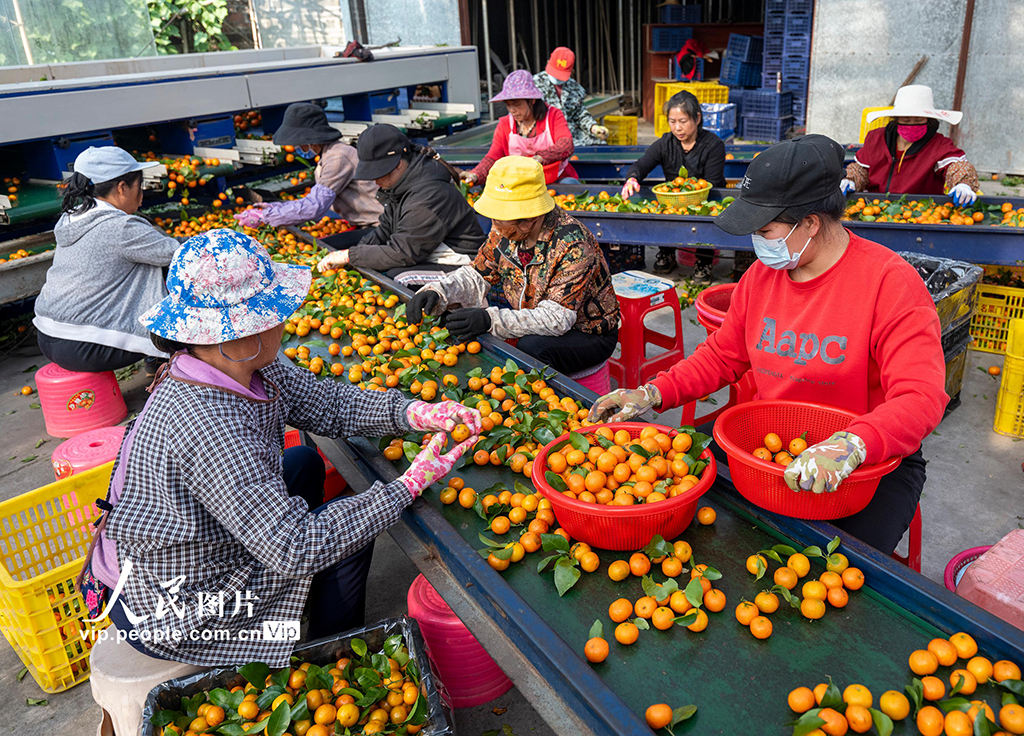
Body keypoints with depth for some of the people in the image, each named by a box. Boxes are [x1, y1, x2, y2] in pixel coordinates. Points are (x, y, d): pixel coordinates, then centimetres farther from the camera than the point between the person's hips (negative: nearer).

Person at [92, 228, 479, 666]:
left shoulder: (240, 368, -13)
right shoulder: (206, 427, -39)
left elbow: (327, 404, -2)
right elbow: (294, 550, -35)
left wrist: (417, 413, -17)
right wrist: (409, 486, -32)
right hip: (175, 617, -8)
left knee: (303, 462, 19)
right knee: (352, 535, -4)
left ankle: (312, 610, 41)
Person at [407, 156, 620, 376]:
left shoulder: (574, 245, -29)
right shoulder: (505, 230, -7)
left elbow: (557, 318, -33)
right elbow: (477, 276, 2)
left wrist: (490, 320, -43)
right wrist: (437, 293, -18)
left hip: (589, 335, -6)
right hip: (533, 326, 6)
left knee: (530, 347, -35)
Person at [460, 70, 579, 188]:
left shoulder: (553, 115, -1)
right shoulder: (504, 125, 8)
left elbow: (567, 145, -20)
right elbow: (492, 158, -2)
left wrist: (540, 158, -41)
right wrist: (475, 175, -26)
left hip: (557, 179, -1)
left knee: (569, 184, -34)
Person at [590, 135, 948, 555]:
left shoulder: (890, 282, -17)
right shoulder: (762, 273, 3)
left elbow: (921, 398, -25)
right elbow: (722, 356, 12)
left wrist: (850, 446, -44)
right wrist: (652, 394, -3)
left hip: (874, 462, -5)